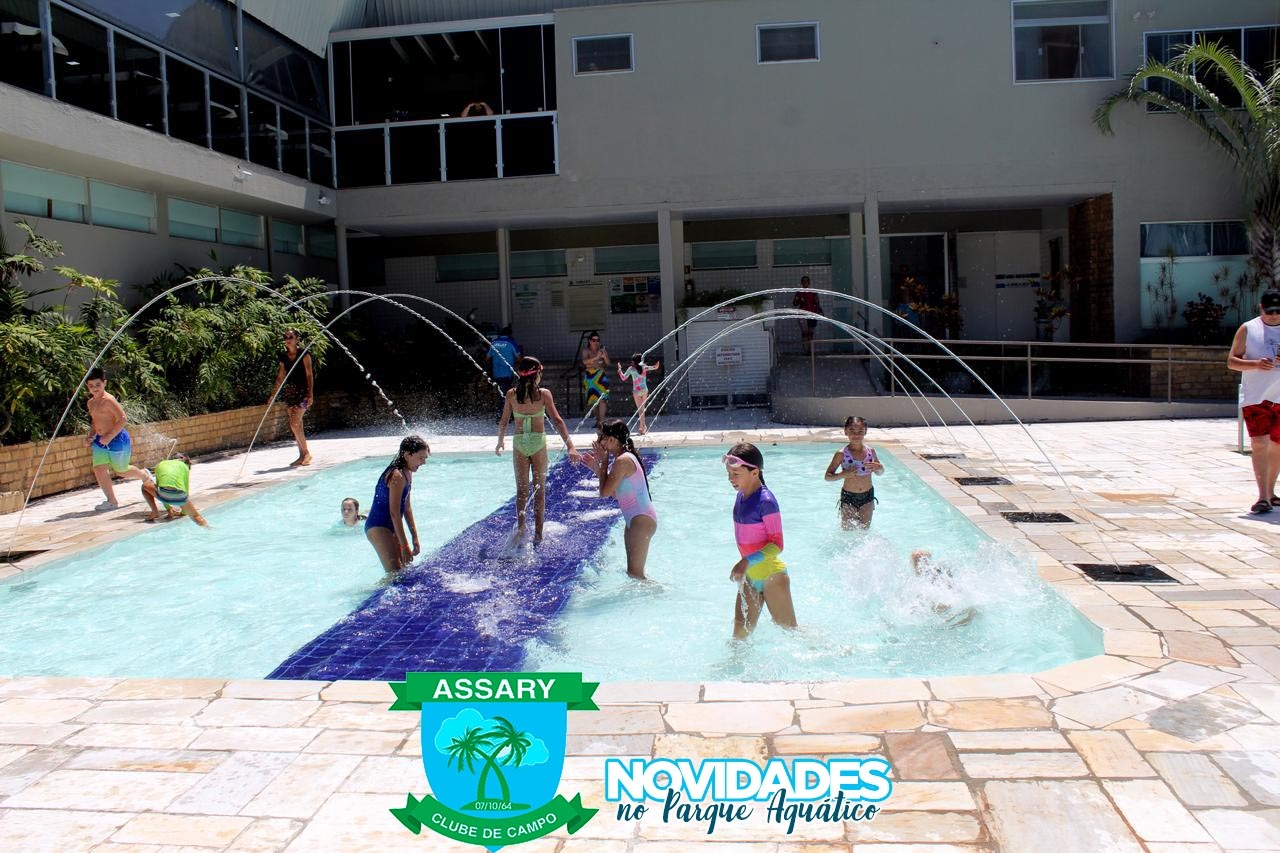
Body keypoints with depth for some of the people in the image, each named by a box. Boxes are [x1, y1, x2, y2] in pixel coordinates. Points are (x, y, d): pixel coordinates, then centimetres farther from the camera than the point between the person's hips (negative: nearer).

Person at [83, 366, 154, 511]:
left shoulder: (108, 400, -18)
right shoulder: (90, 403, 9)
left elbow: (123, 419, -24)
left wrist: (109, 437, -25)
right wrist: (90, 436, 7)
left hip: (117, 439, -8)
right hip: (100, 441, 8)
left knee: (121, 471, 8)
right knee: (99, 469, -2)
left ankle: (145, 475, 38)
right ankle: (112, 501, 7)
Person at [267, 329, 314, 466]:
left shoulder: (304, 355, -7)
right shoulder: (284, 357, 9)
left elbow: (309, 375, -9)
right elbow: (280, 377, 14)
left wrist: (310, 393, -17)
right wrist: (273, 394, 13)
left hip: (302, 391, -6)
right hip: (290, 391, 6)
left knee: (294, 423, -15)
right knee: (296, 425, 7)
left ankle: (306, 453, -2)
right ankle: (302, 455, 14)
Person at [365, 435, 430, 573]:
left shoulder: (407, 473, 7)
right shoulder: (397, 476, -22)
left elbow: (407, 507, 14)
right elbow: (394, 513, -24)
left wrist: (415, 538, 14)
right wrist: (404, 546, -22)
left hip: (391, 527, 10)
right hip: (378, 528, -10)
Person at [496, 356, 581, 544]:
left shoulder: (512, 394, -3)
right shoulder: (543, 394, -10)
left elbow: (503, 421, 4)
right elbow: (557, 420, -16)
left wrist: (500, 442, 21)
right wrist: (570, 446, -18)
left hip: (519, 443, 2)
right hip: (538, 443, -1)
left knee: (522, 490, 14)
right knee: (540, 489, 9)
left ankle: (521, 530, 12)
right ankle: (538, 534, 10)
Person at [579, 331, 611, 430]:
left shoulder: (602, 350, 4)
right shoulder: (586, 350, 2)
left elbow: (608, 363, 0)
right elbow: (585, 361, -15)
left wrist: (604, 356, -18)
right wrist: (596, 357, -25)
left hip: (601, 376, -1)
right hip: (590, 376, 2)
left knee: (602, 399, -15)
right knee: (594, 399, 10)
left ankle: (601, 422, -21)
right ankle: (598, 420, 23)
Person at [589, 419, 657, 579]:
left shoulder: (622, 461, -19)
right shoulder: (626, 457, 12)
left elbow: (604, 492, -18)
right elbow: (613, 493, 15)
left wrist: (604, 463, -9)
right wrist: (597, 467, 12)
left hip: (641, 520, -11)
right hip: (636, 519, 11)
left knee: (635, 573, -6)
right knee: (633, 572, 17)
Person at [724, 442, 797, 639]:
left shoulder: (766, 501, -22)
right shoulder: (741, 496, 4)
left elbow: (776, 545, -22)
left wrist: (747, 562, -31)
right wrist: (744, 566, 16)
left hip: (772, 575, -7)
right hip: (750, 577, 7)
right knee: (740, 633, 5)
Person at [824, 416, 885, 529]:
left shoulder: (870, 451, -2)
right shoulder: (842, 454, -13)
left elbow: (880, 472, 13)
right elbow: (827, 477, -11)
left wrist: (879, 468, -11)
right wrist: (844, 474, -27)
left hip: (867, 497, 3)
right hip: (848, 498, -3)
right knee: (848, 529, 4)